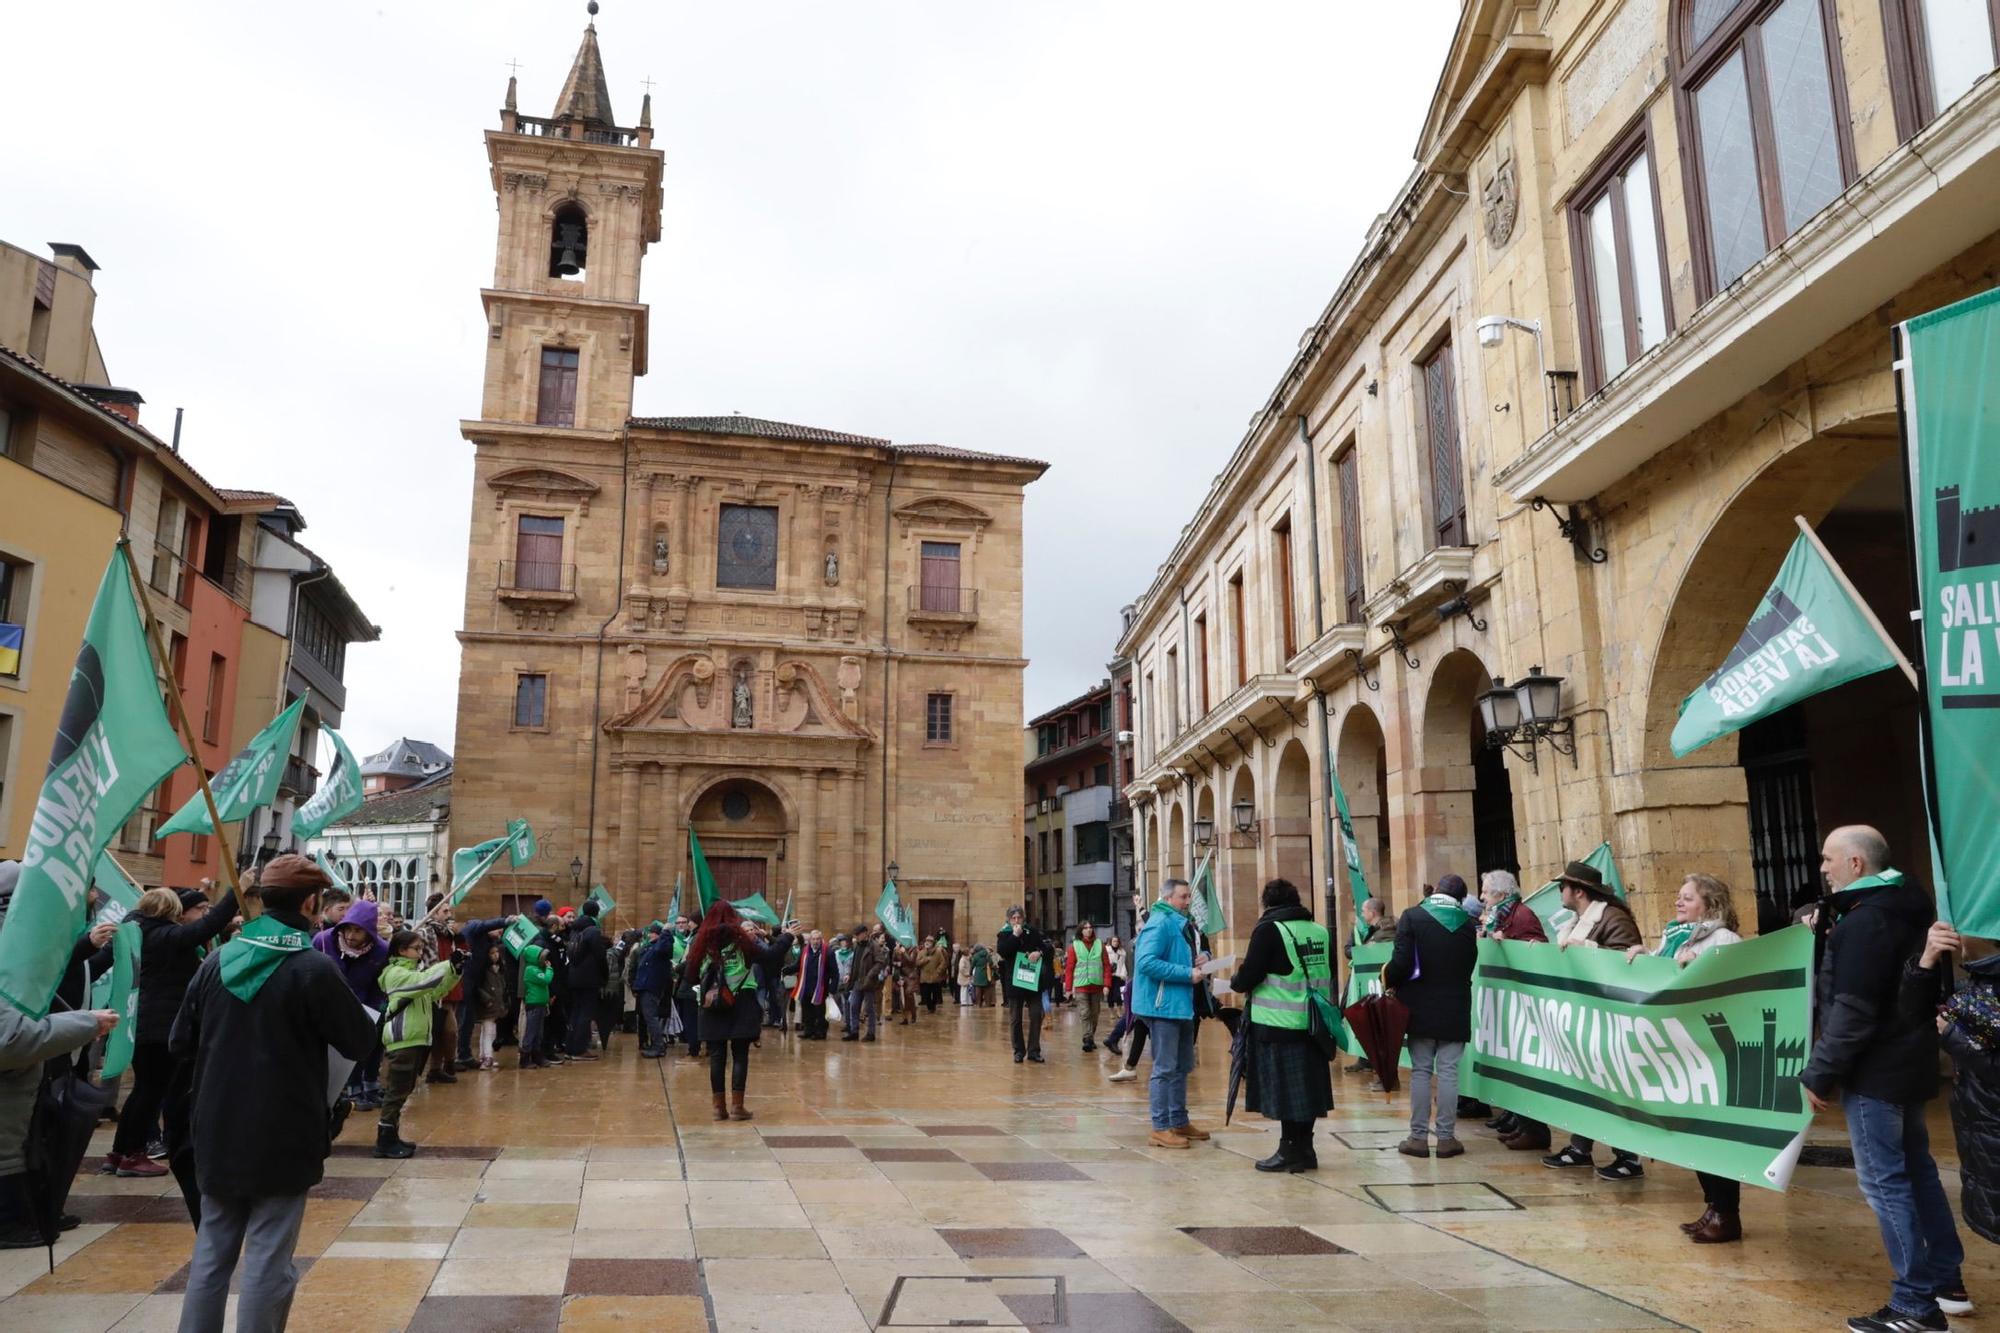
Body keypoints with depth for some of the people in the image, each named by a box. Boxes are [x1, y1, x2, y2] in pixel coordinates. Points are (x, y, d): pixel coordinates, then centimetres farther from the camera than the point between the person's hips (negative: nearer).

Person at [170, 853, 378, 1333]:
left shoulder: (218, 960, 2)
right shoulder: (314, 966, -15)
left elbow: (179, 1043, 9)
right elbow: (361, 1042, -8)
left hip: (218, 1134, 5)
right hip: (282, 1139, -5)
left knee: (211, 1253, 16)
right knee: (267, 1262, 2)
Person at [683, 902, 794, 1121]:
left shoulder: (702, 943, 3)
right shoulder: (742, 939, -4)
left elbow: (692, 975, 7)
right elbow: (771, 956, -7)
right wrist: (786, 937, 5)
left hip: (712, 1006, 2)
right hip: (741, 1004, -2)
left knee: (716, 1056, 6)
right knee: (740, 1055, 3)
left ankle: (719, 1107, 9)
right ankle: (736, 1106, 2)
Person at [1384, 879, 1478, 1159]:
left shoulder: (1412, 917, -9)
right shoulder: (1468, 924, -1)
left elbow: (1401, 962, -14)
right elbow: (1469, 965, 2)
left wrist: (1388, 980, 4)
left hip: (1420, 1008, -1)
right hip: (1455, 1010, 1)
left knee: (1420, 1071, 6)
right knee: (1448, 1072, 5)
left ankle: (1419, 1137, 8)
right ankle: (1446, 1137, 8)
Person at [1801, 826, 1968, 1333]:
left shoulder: (1864, 920, -22)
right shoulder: (1901, 906, 10)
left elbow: (1851, 1011, -24)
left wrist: (1820, 1074, -17)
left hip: (1875, 1069, -10)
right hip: (1906, 1060, 10)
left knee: (1883, 1180, -4)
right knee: (1916, 1168, 19)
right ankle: (1946, 1279, 29)